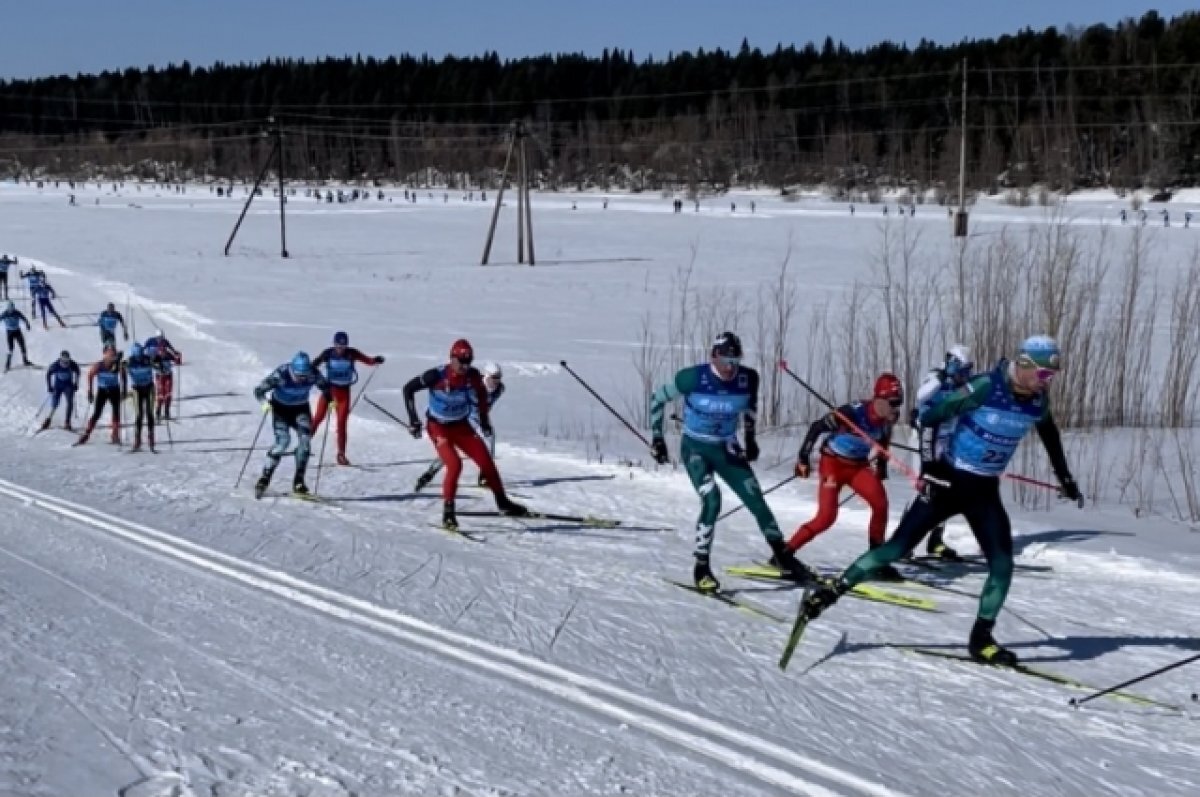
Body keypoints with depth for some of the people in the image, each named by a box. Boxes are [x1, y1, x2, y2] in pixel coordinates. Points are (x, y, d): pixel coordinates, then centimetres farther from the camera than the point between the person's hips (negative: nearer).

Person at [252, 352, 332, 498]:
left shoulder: (313, 374, -24)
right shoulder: (281, 374, -31)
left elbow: (325, 387, -2)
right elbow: (259, 390, -25)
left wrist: (331, 400, -19)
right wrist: (265, 402, -44)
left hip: (301, 408, 3)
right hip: (281, 408, -3)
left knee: (305, 439, -16)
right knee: (282, 441, -20)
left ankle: (298, 482, -8)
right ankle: (264, 479, -10)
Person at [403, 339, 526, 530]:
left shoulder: (473, 376, -14)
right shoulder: (437, 376, -25)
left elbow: (481, 394, 9)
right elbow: (408, 389, -13)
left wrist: (484, 420, 10)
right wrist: (413, 420, -14)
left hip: (461, 425, 4)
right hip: (438, 427, -4)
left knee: (486, 460, -3)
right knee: (455, 465, -24)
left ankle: (503, 502, 14)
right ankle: (448, 510, -8)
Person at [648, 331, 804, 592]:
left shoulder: (748, 379, -14)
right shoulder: (693, 378, -23)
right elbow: (658, 399, -8)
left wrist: (751, 438, 13)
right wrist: (657, 439, -9)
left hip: (727, 449, 3)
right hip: (695, 448, -3)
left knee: (756, 501, 1)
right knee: (712, 500, -24)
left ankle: (783, 558, 20)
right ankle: (702, 567, -10)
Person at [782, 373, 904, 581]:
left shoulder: (887, 419, -9)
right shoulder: (853, 412, -28)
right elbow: (817, 427, -18)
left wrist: (880, 469, 16)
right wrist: (803, 458, -16)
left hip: (859, 466, 6)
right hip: (833, 464, -6)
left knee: (881, 503, -14)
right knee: (827, 517, -15)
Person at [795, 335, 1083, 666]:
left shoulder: (1038, 402, -3)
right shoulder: (984, 388, -22)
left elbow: (1050, 434, 20)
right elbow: (931, 417, -16)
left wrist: (1065, 478, 26)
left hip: (985, 492, 5)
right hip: (949, 481, -5)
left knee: (1003, 565, -6)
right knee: (897, 548, -6)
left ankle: (980, 638, 9)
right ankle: (830, 592, 4)